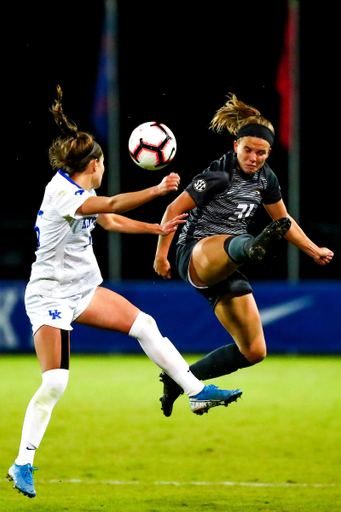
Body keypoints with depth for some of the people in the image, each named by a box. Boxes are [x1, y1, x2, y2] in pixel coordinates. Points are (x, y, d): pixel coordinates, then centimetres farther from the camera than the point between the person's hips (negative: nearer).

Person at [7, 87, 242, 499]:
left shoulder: (80, 191, 8)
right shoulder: (61, 192, -21)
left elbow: (110, 221, 25)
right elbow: (113, 206, -36)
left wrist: (157, 229, 25)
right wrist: (158, 190, -43)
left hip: (83, 290, 9)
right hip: (50, 296, -9)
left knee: (144, 326, 4)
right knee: (55, 382, -14)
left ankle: (196, 392, 13)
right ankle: (22, 464, -6)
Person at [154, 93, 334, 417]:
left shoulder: (265, 178, 7)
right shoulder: (219, 175, -14)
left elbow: (284, 220, 23)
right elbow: (175, 209, -9)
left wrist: (314, 251, 24)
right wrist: (161, 254, -5)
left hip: (225, 270, 8)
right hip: (196, 255, -8)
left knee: (254, 351, 1)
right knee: (235, 242, -44)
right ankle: (254, 247, -84)